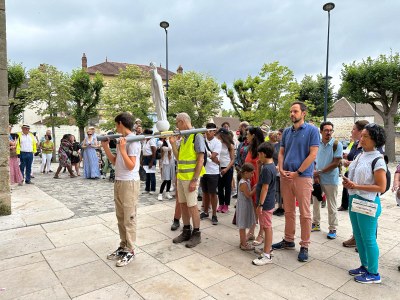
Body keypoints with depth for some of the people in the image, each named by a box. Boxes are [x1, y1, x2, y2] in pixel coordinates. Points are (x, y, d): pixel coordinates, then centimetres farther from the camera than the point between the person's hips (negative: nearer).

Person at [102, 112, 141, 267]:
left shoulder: (133, 141, -15)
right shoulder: (122, 140, 11)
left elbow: (131, 166, -19)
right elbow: (115, 161, 16)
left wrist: (122, 149, -26)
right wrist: (106, 147, 9)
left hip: (129, 183, -9)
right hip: (118, 182, 9)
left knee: (129, 218, 0)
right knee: (120, 217, 16)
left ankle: (130, 251, 12)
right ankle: (123, 246, 29)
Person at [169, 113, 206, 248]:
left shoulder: (197, 136, -11)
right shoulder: (183, 138, 13)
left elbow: (200, 159, -15)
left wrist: (194, 179, -19)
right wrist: (173, 143, 4)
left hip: (190, 177, -8)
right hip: (180, 176, 8)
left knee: (192, 205, -1)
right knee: (183, 204, 12)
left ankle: (196, 234, 13)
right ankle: (186, 231, 25)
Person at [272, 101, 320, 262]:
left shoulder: (312, 130, -5)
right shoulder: (286, 131, 11)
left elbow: (313, 154, -11)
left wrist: (297, 172, -12)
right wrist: (281, 169, -4)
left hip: (303, 177, -5)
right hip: (286, 176, 5)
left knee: (305, 214, 4)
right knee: (288, 211, 15)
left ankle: (304, 246, 16)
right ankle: (288, 240, 29)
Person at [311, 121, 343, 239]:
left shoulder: (337, 144, -10)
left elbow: (336, 163, -13)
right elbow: (314, 161, 5)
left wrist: (320, 171, -14)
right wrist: (315, 175, -6)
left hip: (331, 180, -4)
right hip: (317, 179, 4)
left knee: (331, 206, 5)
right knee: (315, 202, 15)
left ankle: (332, 229, 17)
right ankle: (316, 224, 31)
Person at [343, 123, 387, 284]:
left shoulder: (377, 160, -15)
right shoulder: (360, 156, 8)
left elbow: (381, 187, -17)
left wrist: (356, 186, -19)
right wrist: (348, 182, 0)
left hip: (367, 204, -8)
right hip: (354, 201, 8)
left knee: (368, 239, 4)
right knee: (358, 236, 17)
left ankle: (373, 273, 20)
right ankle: (364, 266, 34)